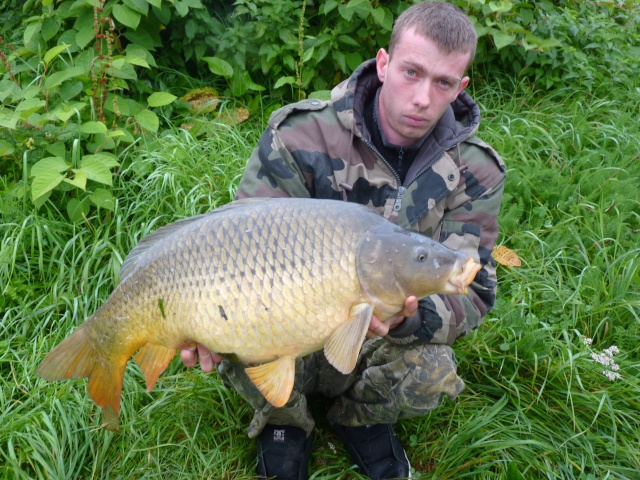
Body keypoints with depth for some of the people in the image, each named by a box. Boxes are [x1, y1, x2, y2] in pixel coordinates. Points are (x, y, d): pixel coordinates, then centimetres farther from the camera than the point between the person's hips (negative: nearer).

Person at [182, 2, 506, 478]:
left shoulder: (476, 171, -11)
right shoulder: (303, 134, -18)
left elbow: (473, 293, -14)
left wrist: (410, 318, -37)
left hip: (378, 345, 1)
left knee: (433, 375, -31)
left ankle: (361, 418, 9)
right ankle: (285, 425, 6)